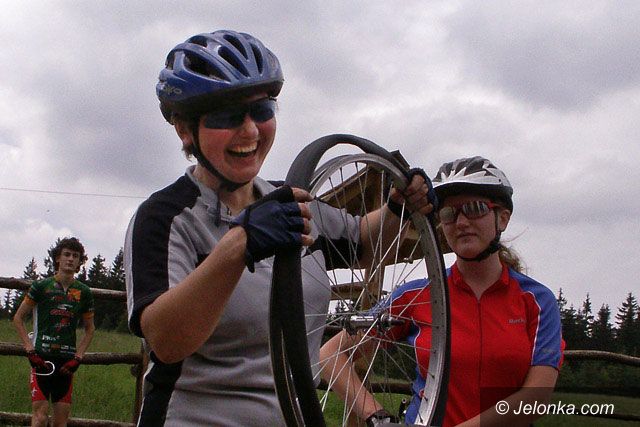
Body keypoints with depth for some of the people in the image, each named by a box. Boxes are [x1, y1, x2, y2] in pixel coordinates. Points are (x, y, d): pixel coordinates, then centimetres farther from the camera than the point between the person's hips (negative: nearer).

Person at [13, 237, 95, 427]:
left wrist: (77, 358, 4)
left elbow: (89, 329, 17)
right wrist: (30, 350, -3)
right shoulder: (41, 286, 2)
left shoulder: (83, 292, 8)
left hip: (67, 361, 3)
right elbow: (18, 318, 7)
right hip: (41, 358, -3)